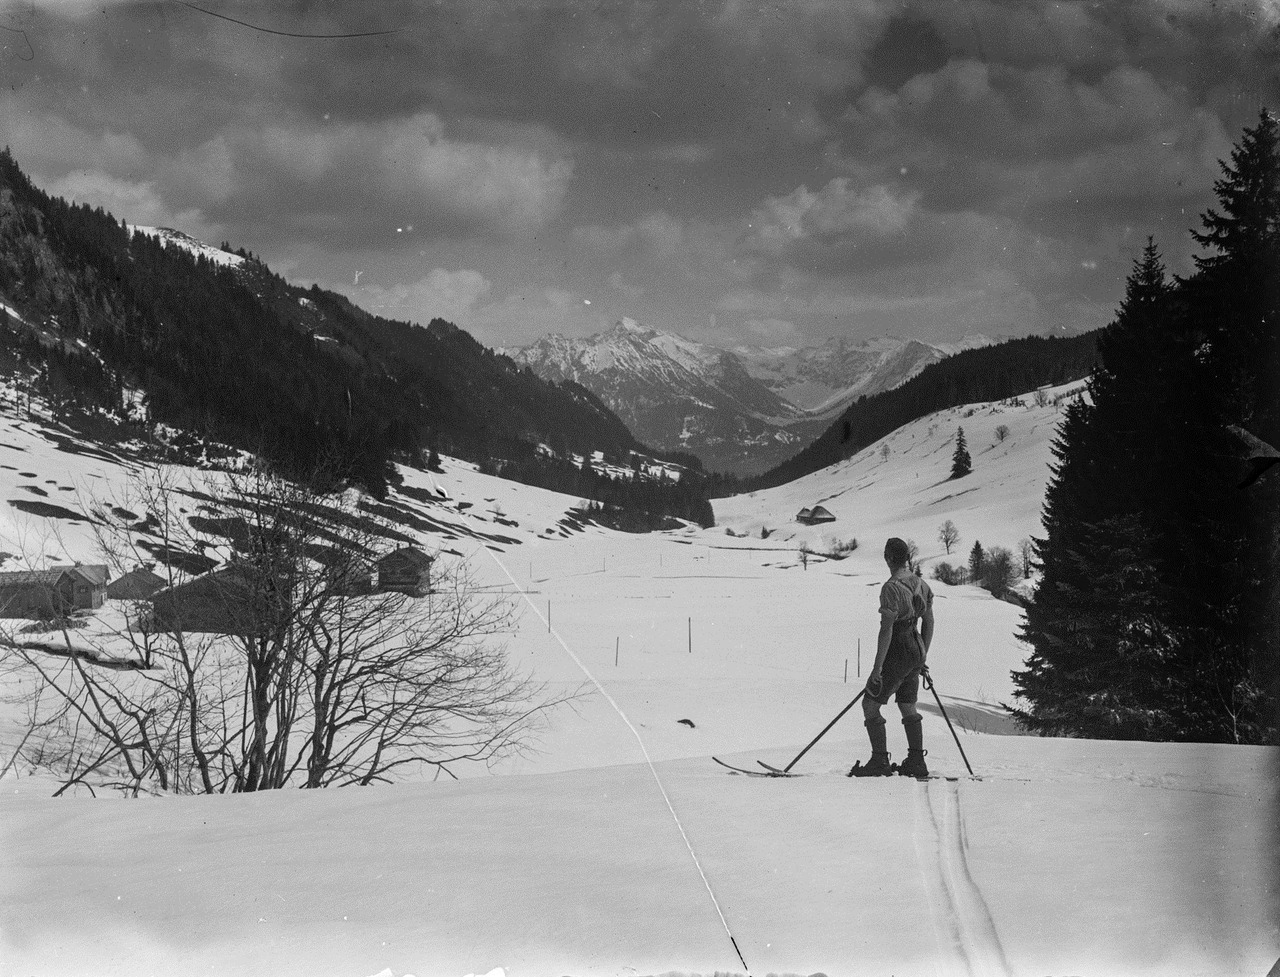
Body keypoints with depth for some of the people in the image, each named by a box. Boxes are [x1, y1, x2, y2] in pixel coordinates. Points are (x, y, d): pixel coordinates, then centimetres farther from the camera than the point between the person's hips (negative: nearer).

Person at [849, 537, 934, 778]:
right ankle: (916, 762, 18)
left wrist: (877, 668, -19)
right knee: (908, 706, 17)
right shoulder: (921, 584, 6)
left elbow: (886, 631, -22)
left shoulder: (891, 588, -20)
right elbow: (929, 622, 13)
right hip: (916, 650, 8)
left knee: (870, 704, 1)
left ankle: (880, 762, -1)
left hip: (897, 652, -8)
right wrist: (923, 655, 24)